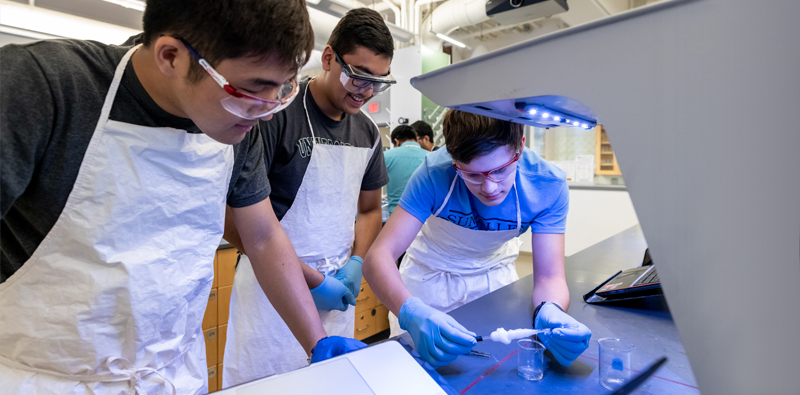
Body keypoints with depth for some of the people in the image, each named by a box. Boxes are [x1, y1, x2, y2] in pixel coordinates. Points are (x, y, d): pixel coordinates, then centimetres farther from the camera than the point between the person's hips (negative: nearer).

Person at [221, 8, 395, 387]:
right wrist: (311, 281, -16)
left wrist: (356, 262, -4)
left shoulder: (367, 132, 5)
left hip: (337, 293, 6)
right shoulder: (277, 115, -14)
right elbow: (233, 218, -17)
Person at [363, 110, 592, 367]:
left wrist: (551, 312, -48)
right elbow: (378, 257, -38)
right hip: (431, 276, -1)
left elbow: (549, 277, -25)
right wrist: (411, 312, -57)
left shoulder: (548, 184, -27)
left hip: (495, 274, 2)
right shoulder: (435, 173, -34)